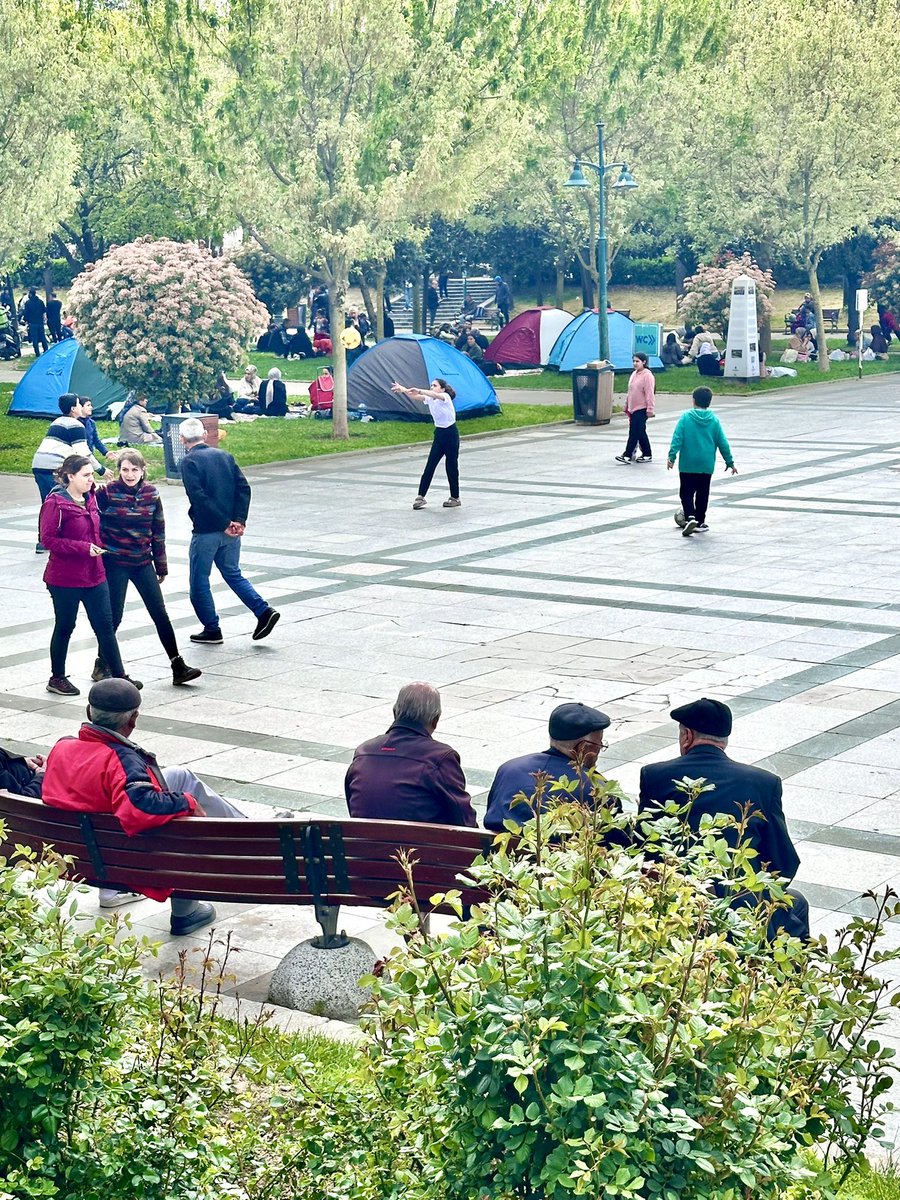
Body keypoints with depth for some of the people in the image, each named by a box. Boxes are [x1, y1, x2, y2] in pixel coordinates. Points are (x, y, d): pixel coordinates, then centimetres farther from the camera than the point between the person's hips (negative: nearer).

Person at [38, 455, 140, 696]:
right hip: (65, 579, -6)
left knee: (105, 626, 6)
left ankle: (119, 676, 11)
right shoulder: (56, 503, -15)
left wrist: (98, 548, 7)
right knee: (64, 628, 7)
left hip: (94, 575, 6)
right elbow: (47, 539, -18)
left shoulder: (90, 499, 8)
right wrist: (83, 548, -22)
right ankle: (57, 678, 22)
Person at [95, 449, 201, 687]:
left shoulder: (151, 494, 1)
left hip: (142, 563, 4)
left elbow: (158, 532, 7)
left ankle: (178, 667, 6)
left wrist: (161, 565, 10)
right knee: (113, 616, 3)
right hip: (114, 564, -4)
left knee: (160, 614, 3)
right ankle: (101, 666, 21)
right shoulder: (107, 492, -10)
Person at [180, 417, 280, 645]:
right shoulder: (224, 456, 9)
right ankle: (264, 611, 5)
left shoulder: (189, 462, -8)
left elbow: (199, 497, -18)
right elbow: (244, 488, 1)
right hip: (230, 531, 6)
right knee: (232, 574, 19)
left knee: (199, 581, 8)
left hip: (206, 531, -6)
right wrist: (239, 520, -6)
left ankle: (211, 630, 12)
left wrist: (226, 523, -16)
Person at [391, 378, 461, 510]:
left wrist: (418, 390, -54)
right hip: (439, 433, 7)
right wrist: (403, 390, -29)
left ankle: (455, 498, 10)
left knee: (451, 466, -1)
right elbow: (414, 396, -10)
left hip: (451, 434, -7)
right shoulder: (429, 399, 4)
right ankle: (421, 497, -2)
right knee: (430, 465, 0)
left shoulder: (445, 397, -15)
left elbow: (434, 394, -37)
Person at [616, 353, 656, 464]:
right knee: (640, 432, 12)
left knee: (634, 432, -9)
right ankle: (647, 454, 20)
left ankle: (627, 455, -8)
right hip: (633, 409, 9)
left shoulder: (647, 375, -12)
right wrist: (626, 406, 21)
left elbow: (649, 394, -16)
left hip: (642, 409, -9)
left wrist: (650, 409, -19)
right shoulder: (634, 374, 14)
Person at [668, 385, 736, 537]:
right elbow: (723, 443, 3)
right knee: (703, 493, 14)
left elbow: (677, 438, -13)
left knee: (687, 492, 4)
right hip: (707, 465, 2)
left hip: (687, 465, -2)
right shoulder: (714, 420, 0)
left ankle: (690, 517, -18)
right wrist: (730, 462, 11)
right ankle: (700, 523, 20)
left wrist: (672, 456, -11)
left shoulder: (686, 417, -6)